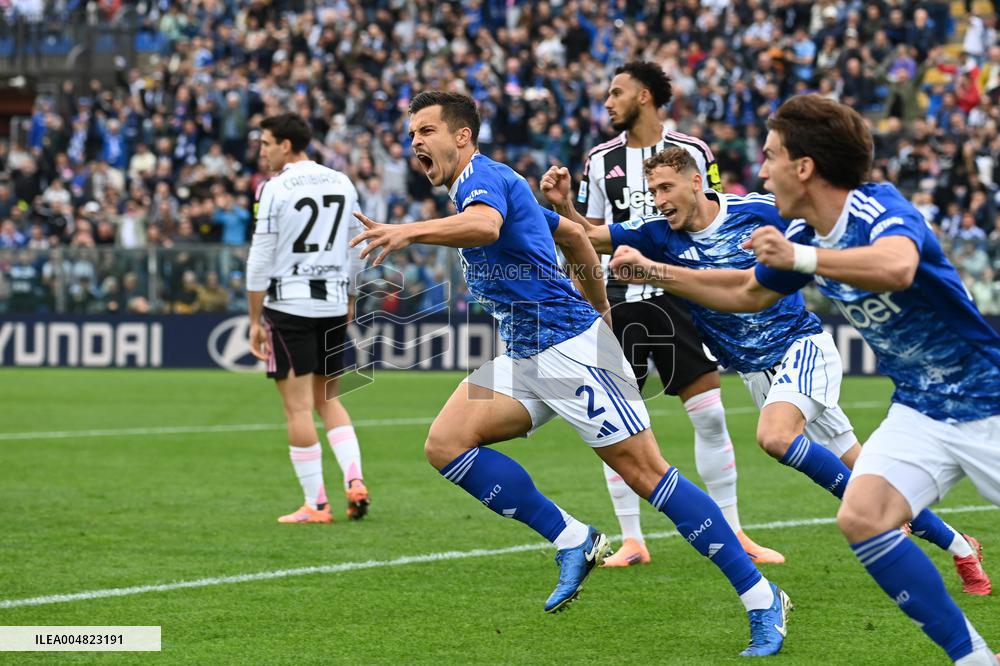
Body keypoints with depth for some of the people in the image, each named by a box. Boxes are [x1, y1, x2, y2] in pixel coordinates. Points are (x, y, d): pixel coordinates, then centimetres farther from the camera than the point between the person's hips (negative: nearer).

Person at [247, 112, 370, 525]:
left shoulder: (275, 188, -9)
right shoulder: (342, 183, 8)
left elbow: (261, 259, -10)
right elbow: (357, 251, 14)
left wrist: (255, 320, -5)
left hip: (288, 305, -6)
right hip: (334, 303, 6)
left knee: (298, 406, 0)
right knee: (328, 400, 18)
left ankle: (315, 505, 0)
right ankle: (354, 479, 1)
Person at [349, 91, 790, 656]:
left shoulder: (483, 176, -11)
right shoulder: (489, 184, 20)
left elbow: (485, 225, -37)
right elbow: (575, 234, 30)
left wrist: (410, 232, -50)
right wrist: (601, 307, 36)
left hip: (570, 346, -10)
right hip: (525, 355, 10)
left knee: (646, 471, -10)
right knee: (446, 444, -6)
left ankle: (762, 599, -6)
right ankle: (573, 541, -2)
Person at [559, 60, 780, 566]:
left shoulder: (692, 152, 2)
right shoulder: (601, 160, 8)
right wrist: (562, 208, -8)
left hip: (679, 295, -2)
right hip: (619, 298, 2)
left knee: (710, 415, -4)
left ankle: (732, 534, 5)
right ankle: (631, 541, 7)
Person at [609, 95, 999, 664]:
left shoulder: (880, 207, -22)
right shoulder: (804, 235, 3)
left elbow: (897, 267, -46)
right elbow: (747, 292, 22)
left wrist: (800, 259, -53)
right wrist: (655, 272, 20)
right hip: (919, 410, 7)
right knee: (861, 517, -14)